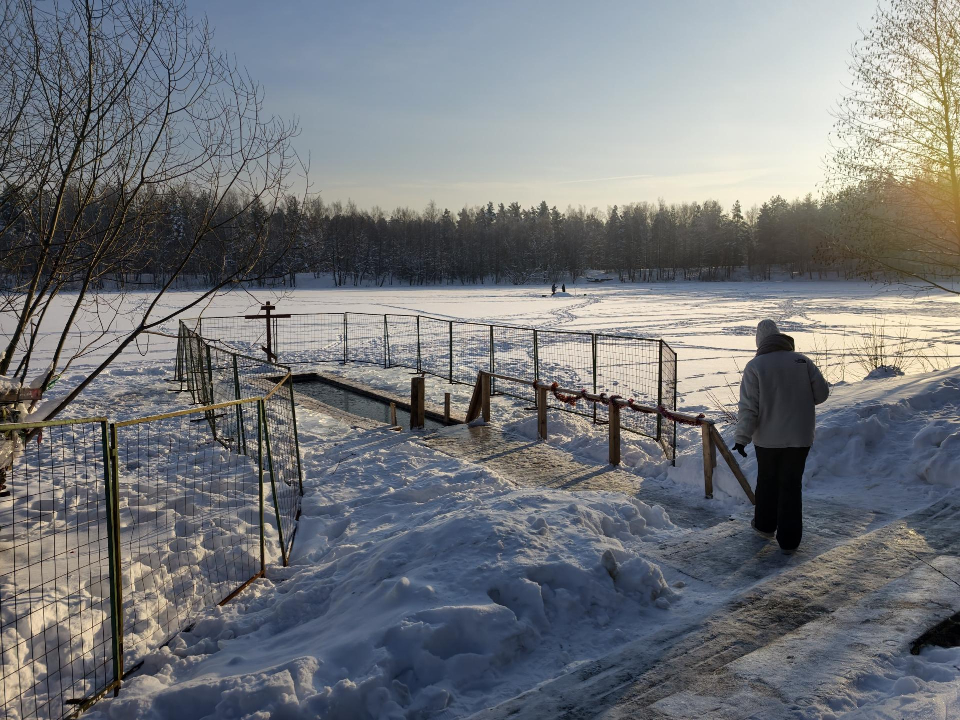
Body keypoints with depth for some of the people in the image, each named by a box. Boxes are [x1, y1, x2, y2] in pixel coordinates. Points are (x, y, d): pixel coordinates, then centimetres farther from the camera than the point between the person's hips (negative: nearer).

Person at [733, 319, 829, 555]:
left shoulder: (755, 366, -10)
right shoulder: (803, 361, -2)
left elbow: (748, 406, -14)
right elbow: (822, 392, 1)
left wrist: (742, 437, -12)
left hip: (768, 438, -1)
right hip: (800, 437, 1)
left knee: (767, 481, 18)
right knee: (791, 485, 7)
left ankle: (765, 524, 35)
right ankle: (789, 540, 9)